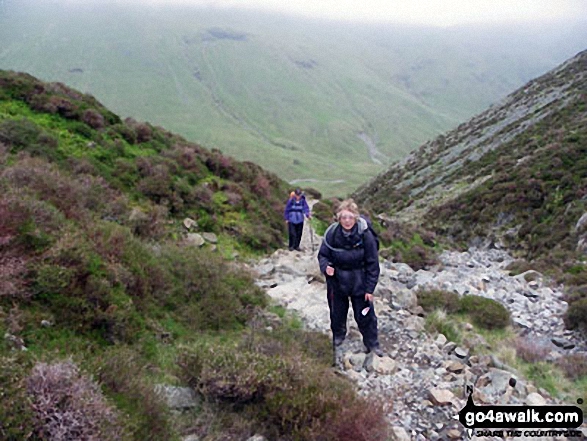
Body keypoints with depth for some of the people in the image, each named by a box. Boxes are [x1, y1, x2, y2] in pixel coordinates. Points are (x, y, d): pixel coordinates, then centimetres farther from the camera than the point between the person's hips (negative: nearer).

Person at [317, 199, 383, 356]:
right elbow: (323, 254, -1)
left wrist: (370, 288, -10)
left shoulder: (365, 235, -19)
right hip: (337, 281, 2)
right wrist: (326, 266, -24)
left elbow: (372, 264, -11)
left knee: (365, 314, 8)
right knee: (337, 311, 20)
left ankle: (372, 343, 30)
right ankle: (338, 335, 47)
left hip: (359, 283, -2)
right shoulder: (332, 233, -15)